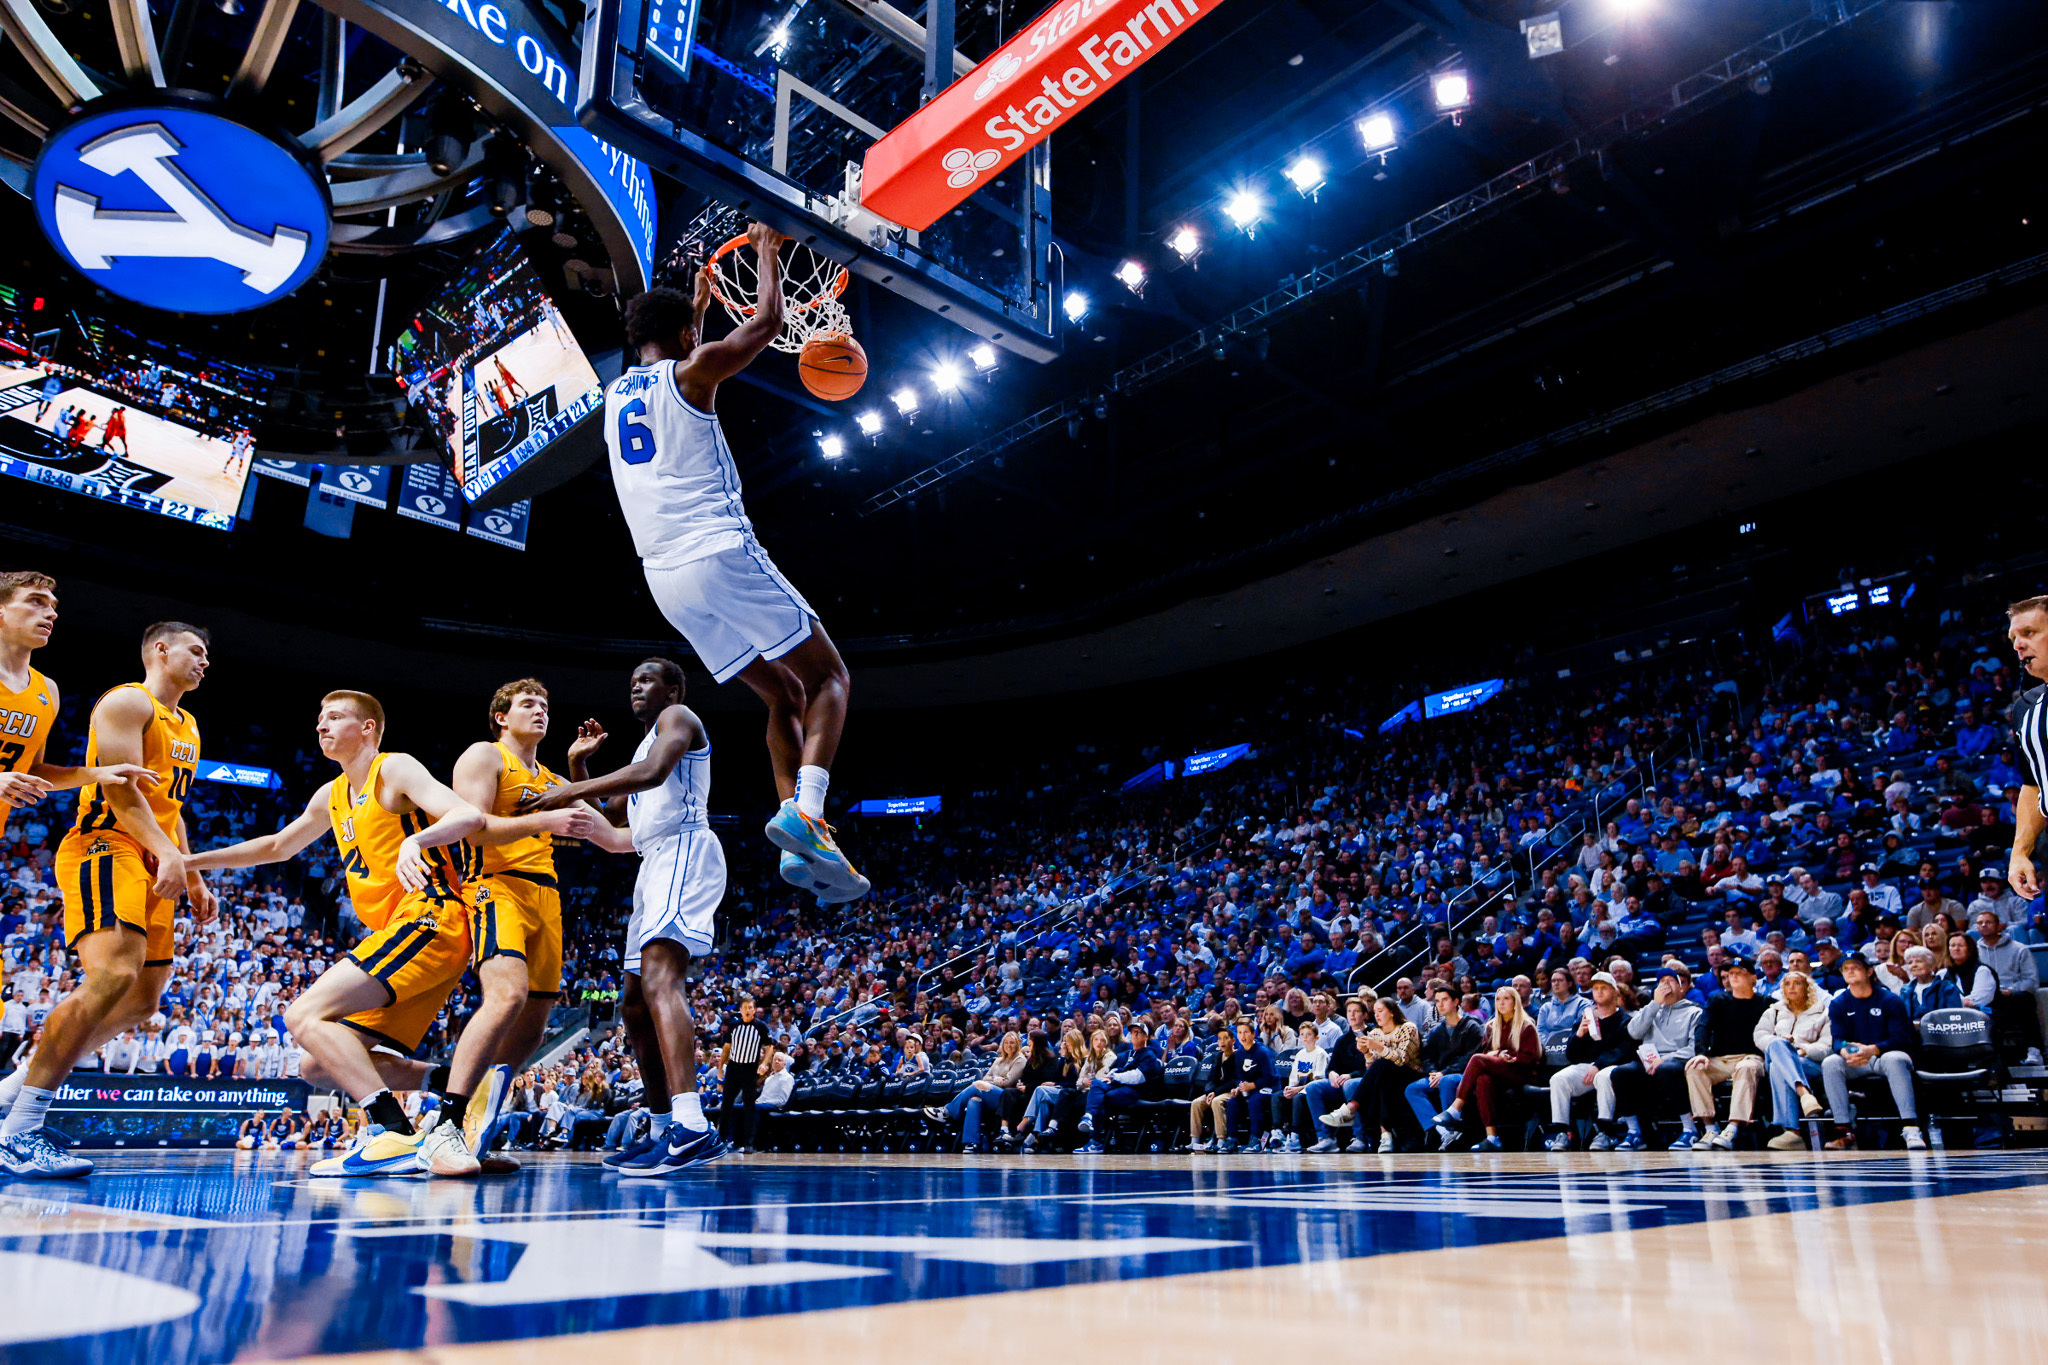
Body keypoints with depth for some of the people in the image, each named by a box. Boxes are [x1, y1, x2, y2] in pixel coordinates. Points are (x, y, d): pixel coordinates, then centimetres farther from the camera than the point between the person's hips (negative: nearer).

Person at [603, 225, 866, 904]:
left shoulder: (615, 394, 20)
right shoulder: (689, 374, -1)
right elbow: (768, 320, 6)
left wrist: (697, 306, 50)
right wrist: (766, 248, 21)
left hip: (665, 575, 7)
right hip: (721, 555, -7)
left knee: (784, 697, 13)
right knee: (827, 675, 2)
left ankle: (801, 847, 1)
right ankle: (805, 810, -21)